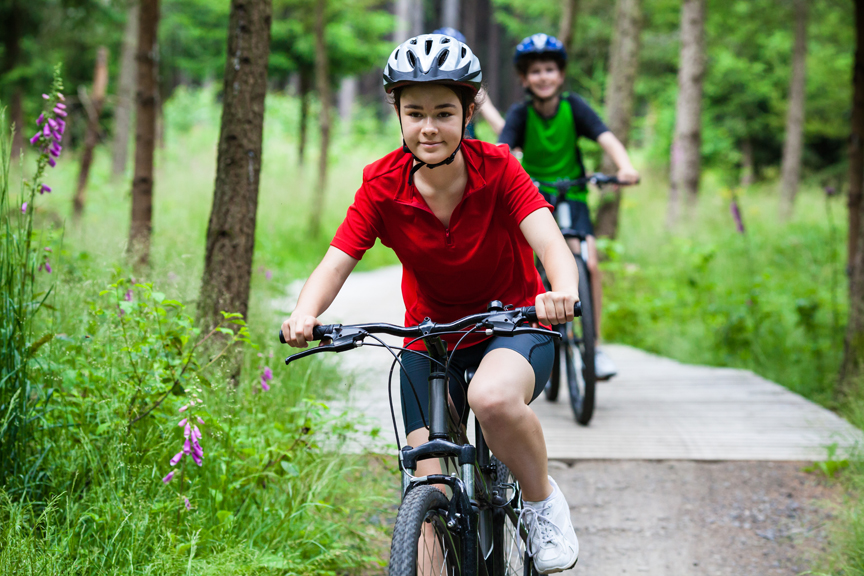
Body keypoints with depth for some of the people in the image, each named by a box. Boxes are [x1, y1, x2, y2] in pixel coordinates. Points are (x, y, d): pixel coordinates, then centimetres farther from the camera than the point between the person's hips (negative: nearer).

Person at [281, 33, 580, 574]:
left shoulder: (496, 169, -18)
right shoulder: (382, 185, -13)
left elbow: (550, 240, -30)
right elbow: (336, 262, -19)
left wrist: (563, 291, -54)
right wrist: (306, 313, -42)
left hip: (514, 324, -3)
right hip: (431, 339, 3)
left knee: (493, 398, -36)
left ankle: (543, 501, -9)